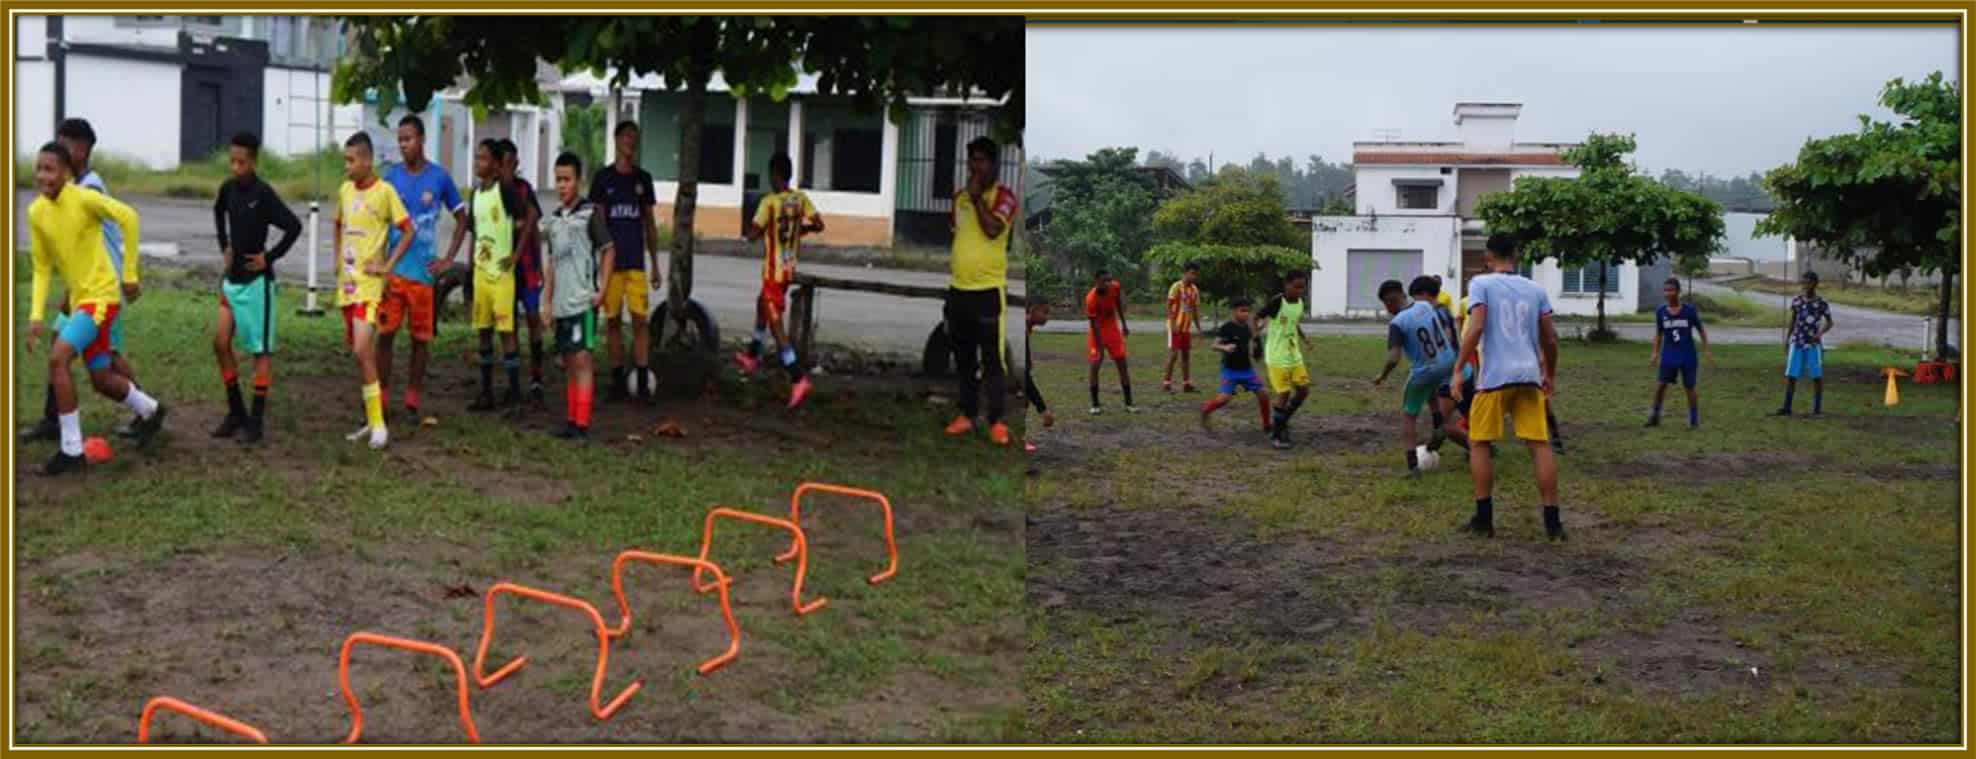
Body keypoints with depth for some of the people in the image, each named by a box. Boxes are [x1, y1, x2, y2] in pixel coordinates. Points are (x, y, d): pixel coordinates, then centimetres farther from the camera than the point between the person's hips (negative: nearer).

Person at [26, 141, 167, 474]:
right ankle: (150, 410, 44)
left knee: (57, 360, -20)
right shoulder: (35, 212, 2)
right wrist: (36, 315, -2)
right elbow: (42, 268, 6)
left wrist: (130, 273, -6)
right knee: (101, 379, 15)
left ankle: (72, 450, -11)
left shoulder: (85, 198, -17)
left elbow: (128, 218, -9)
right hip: (78, 298, 7)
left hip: (101, 295, -7)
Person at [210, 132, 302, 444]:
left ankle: (257, 420, 6)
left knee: (260, 350, 1)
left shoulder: (263, 193, -15)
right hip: (232, 278, 6)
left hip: (256, 280, -6)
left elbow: (294, 226, -21)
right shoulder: (228, 188, 4)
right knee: (220, 343, 4)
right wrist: (224, 246, 15)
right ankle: (236, 412, 16)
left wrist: (269, 257, -15)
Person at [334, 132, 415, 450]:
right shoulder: (344, 190, 9)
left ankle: (378, 424, -9)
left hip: (369, 284, -7)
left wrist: (388, 266, -12)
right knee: (357, 351, 12)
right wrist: (338, 260, 13)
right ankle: (370, 419, 22)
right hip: (346, 281, 7)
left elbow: (407, 232, -8)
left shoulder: (385, 191, -10)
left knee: (363, 351, -15)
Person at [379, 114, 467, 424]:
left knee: (421, 338, 5)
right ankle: (381, 398, 7)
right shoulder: (391, 176, 4)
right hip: (393, 269, 1)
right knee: (385, 334, -1)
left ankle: (413, 402, 15)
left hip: (424, 271, -1)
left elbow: (461, 217, 8)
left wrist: (449, 259, 1)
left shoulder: (439, 177, 0)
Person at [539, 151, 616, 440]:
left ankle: (582, 424, -8)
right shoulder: (553, 219, 14)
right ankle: (572, 420, 18)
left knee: (581, 359, -9)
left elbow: (607, 251, -3)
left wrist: (602, 290, -11)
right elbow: (551, 264, 19)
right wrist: (547, 302, 16)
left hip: (582, 301, -7)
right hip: (561, 304, 7)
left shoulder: (589, 214, -5)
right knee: (568, 362, 11)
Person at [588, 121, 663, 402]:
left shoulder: (643, 178, 10)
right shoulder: (603, 177, 3)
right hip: (610, 261, -1)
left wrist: (655, 264, 10)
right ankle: (618, 381, 10)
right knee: (613, 320, 3)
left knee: (641, 320, -6)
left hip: (636, 262, 1)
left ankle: (642, 382, -5)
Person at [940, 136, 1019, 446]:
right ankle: (966, 414, 20)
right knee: (963, 357, 12)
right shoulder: (959, 196, 12)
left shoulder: (1003, 195, -7)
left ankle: (997, 421, -1)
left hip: (989, 289, -6)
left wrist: (977, 197, -16)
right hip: (958, 288, 6)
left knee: (992, 359, -5)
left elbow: (993, 229, -23)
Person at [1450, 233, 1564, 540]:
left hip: (1495, 376, -3)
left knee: (1479, 443, 10)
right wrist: (1550, 374, 27)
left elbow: (1475, 328, -12)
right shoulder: (1535, 289, 13)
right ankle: (1552, 521, 4)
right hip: (1530, 376, 3)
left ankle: (1484, 519, 8)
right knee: (1540, 445, 6)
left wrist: (1458, 369, -9)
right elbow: (1550, 338, 14)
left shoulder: (1481, 283, 1)